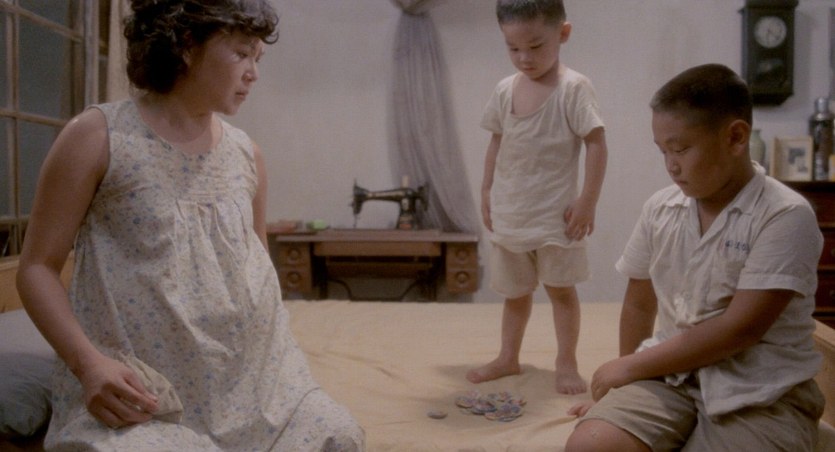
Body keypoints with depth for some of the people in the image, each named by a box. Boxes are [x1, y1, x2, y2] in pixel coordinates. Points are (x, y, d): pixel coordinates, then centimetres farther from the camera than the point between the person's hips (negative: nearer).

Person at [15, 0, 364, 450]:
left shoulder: (245, 152, 7)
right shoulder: (98, 135, -6)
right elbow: (37, 267, -4)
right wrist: (88, 362, -19)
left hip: (250, 379, 5)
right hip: (139, 394, -4)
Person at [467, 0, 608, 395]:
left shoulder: (573, 88, -13)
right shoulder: (504, 90, 3)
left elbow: (596, 143, -13)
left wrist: (588, 201, -15)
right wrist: (487, 193, 10)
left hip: (554, 213, -5)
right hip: (509, 213, 5)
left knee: (560, 287, 5)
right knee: (514, 290, 17)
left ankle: (566, 363, 20)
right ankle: (508, 358, 31)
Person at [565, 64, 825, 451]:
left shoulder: (786, 216, -11)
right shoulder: (659, 209, 3)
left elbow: (740, 328, -16)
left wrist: (630, 366, -11)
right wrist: (626, 382, 9)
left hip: (760, 396, -3)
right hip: (669, 376, 4)